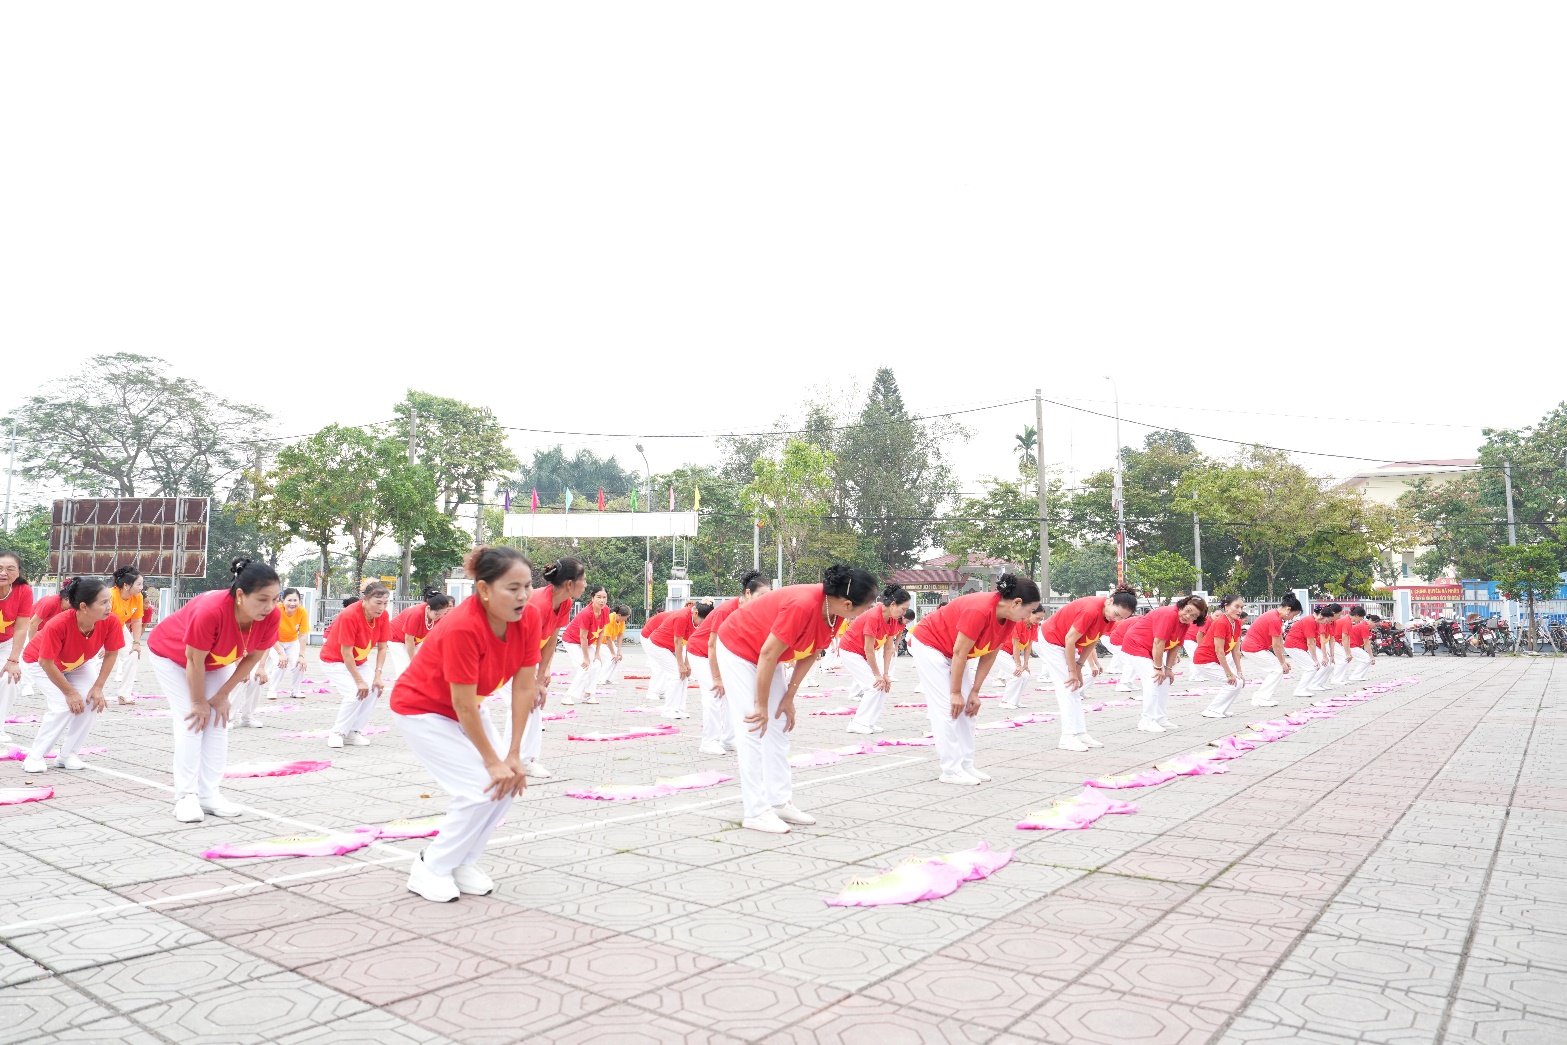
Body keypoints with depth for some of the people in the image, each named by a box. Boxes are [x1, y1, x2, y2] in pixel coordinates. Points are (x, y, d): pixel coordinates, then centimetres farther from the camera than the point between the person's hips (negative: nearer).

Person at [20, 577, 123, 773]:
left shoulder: (111, 621, -32)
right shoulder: (58, 625, -42)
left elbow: (111, 654, -14)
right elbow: (46, 663, -28)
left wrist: (98, 687, -17)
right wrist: (70, 692, -21)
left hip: (80, 664, 4)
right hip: (41, 663, -4)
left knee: (92, 702, -15)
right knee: (63, 707, -20)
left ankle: (68, 755, 2)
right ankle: (35, 757, 0)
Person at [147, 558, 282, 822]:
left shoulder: (271, 616, -30)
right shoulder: (210, 611, -44)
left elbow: (252, 658, -13)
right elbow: (194, 662, -29)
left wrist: (222, 695, -8)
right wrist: (199, 703, -17)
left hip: (216, 662, 5)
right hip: (171, 655, -5)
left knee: (219, 722, -2)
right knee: (191, 722, -12)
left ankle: (209, 795, 5)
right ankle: (186, 796, -4)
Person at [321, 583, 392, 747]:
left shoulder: (383, 616, -15)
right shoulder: (350, 615, -32)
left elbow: (382, 648, -8)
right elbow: (346, 653, -28)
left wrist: (378, 675, -16)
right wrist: (359, 681, -25)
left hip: (358, 661, 6)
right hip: (334, 661, -6)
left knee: (374, 689, -16)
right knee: (355, 693, -23)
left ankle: (354, 732, -1)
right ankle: (337, 733, -2)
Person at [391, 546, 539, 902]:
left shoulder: (530, 617, -18)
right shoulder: (463, 628, -36)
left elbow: (524, 688, -14)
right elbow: (464, 706, -29)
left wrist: (514, 757, -13)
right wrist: (494, 762, -20)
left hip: (465, 709, 7)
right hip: (421, 710, -7)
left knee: (509, 783, -4)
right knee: (481, 789, -16)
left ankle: (463, 862, 15)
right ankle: (430, 869, 4)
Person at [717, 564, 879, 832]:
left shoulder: (833, 611, -12)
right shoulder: (802, 606, -37)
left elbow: (810, 654, 0)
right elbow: (768, 655, -29)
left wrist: (788, 698, 1)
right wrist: (761, 705, -20)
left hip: (764, 654, 9)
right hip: (737, 647, -9)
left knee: (779, 726, 7)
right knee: (752, 730, -10)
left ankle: (780, 801, 13)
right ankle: (756, 812, -5)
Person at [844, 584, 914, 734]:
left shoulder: (893, 620, -4)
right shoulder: (873, 617, -30)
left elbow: (888, 648, -2)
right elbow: (868, 650, -25)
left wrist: (886, 675, -6)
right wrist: (878, 675, -18)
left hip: (864, 654, 9)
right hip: (850, 651, -8)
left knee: (885, 685, 1)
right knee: (875, 685, -15)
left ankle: (869, 722, 8)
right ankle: (858, 723, -8)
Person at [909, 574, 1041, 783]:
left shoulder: (1008, 619, -8)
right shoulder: (980, 610, -35)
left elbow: (989, 655, -1)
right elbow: (959, 653, -28)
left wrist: (974, 692, -2)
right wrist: (955, 693, -19)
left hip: (954, 653, 9)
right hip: (928, 644, -9)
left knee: (966, 709, 6)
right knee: (947, 708, -10)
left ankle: (966, 765, 11)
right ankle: (951, 771, -5)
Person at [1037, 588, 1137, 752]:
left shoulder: (1111, 617, -9)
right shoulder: (1091, 610, -34)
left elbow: (1092, 641, 0)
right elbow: (1069, 639, -28)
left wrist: (1078, 667, -4)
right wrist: (1072, 671, -19)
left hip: (1068, 645, 9)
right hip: (1052, 640, -9)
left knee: (1075, 691, 7)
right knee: (1068, 688, -13)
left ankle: (1080, 734, 9)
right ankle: (1068, 737, -12)